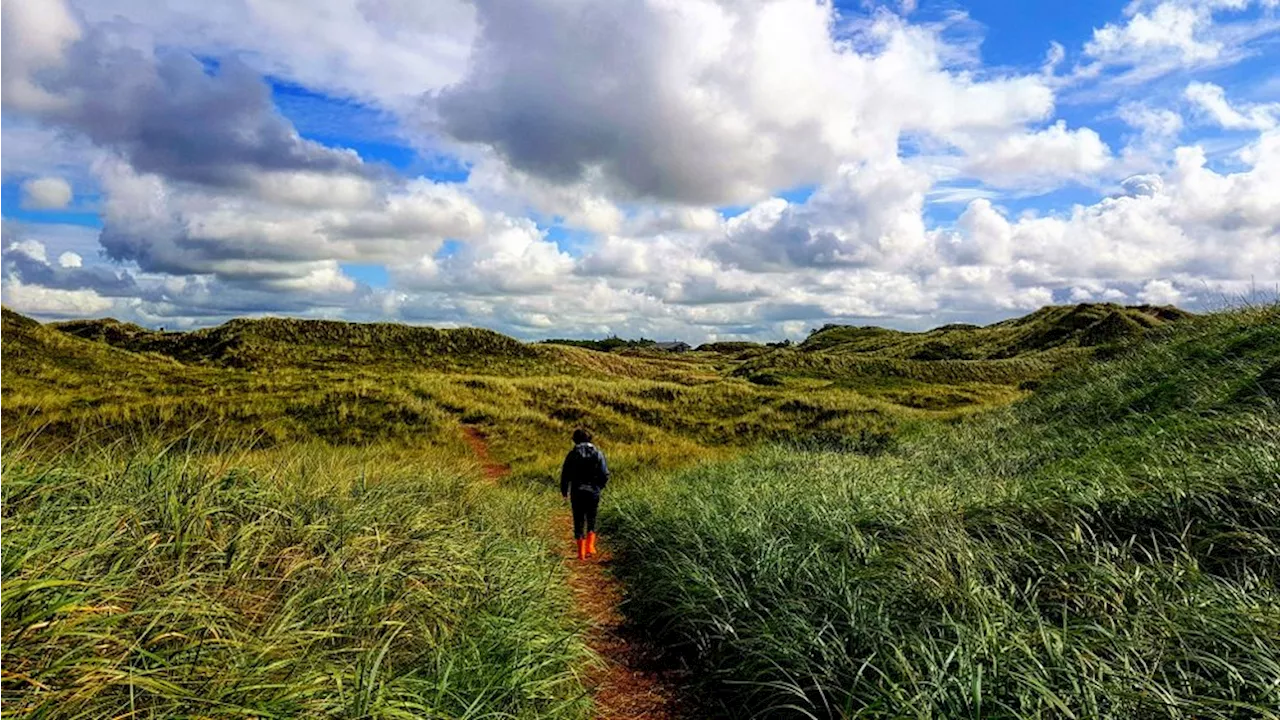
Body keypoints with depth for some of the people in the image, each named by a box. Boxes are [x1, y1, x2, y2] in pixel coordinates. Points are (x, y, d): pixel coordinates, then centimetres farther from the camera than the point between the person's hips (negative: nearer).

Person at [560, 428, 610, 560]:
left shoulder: (572, 454, -5)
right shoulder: (598, 453, -2)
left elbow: (565, 475, -5)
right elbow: (605, 474, -4)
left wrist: (564, 491, 10)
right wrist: (599, 487, 15)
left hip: (577, 493, -1)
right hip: (593, 492, 1)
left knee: (579, 521, 9)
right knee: (591, 520, 18)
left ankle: (581, 552, 10)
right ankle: (590, 547, 8)